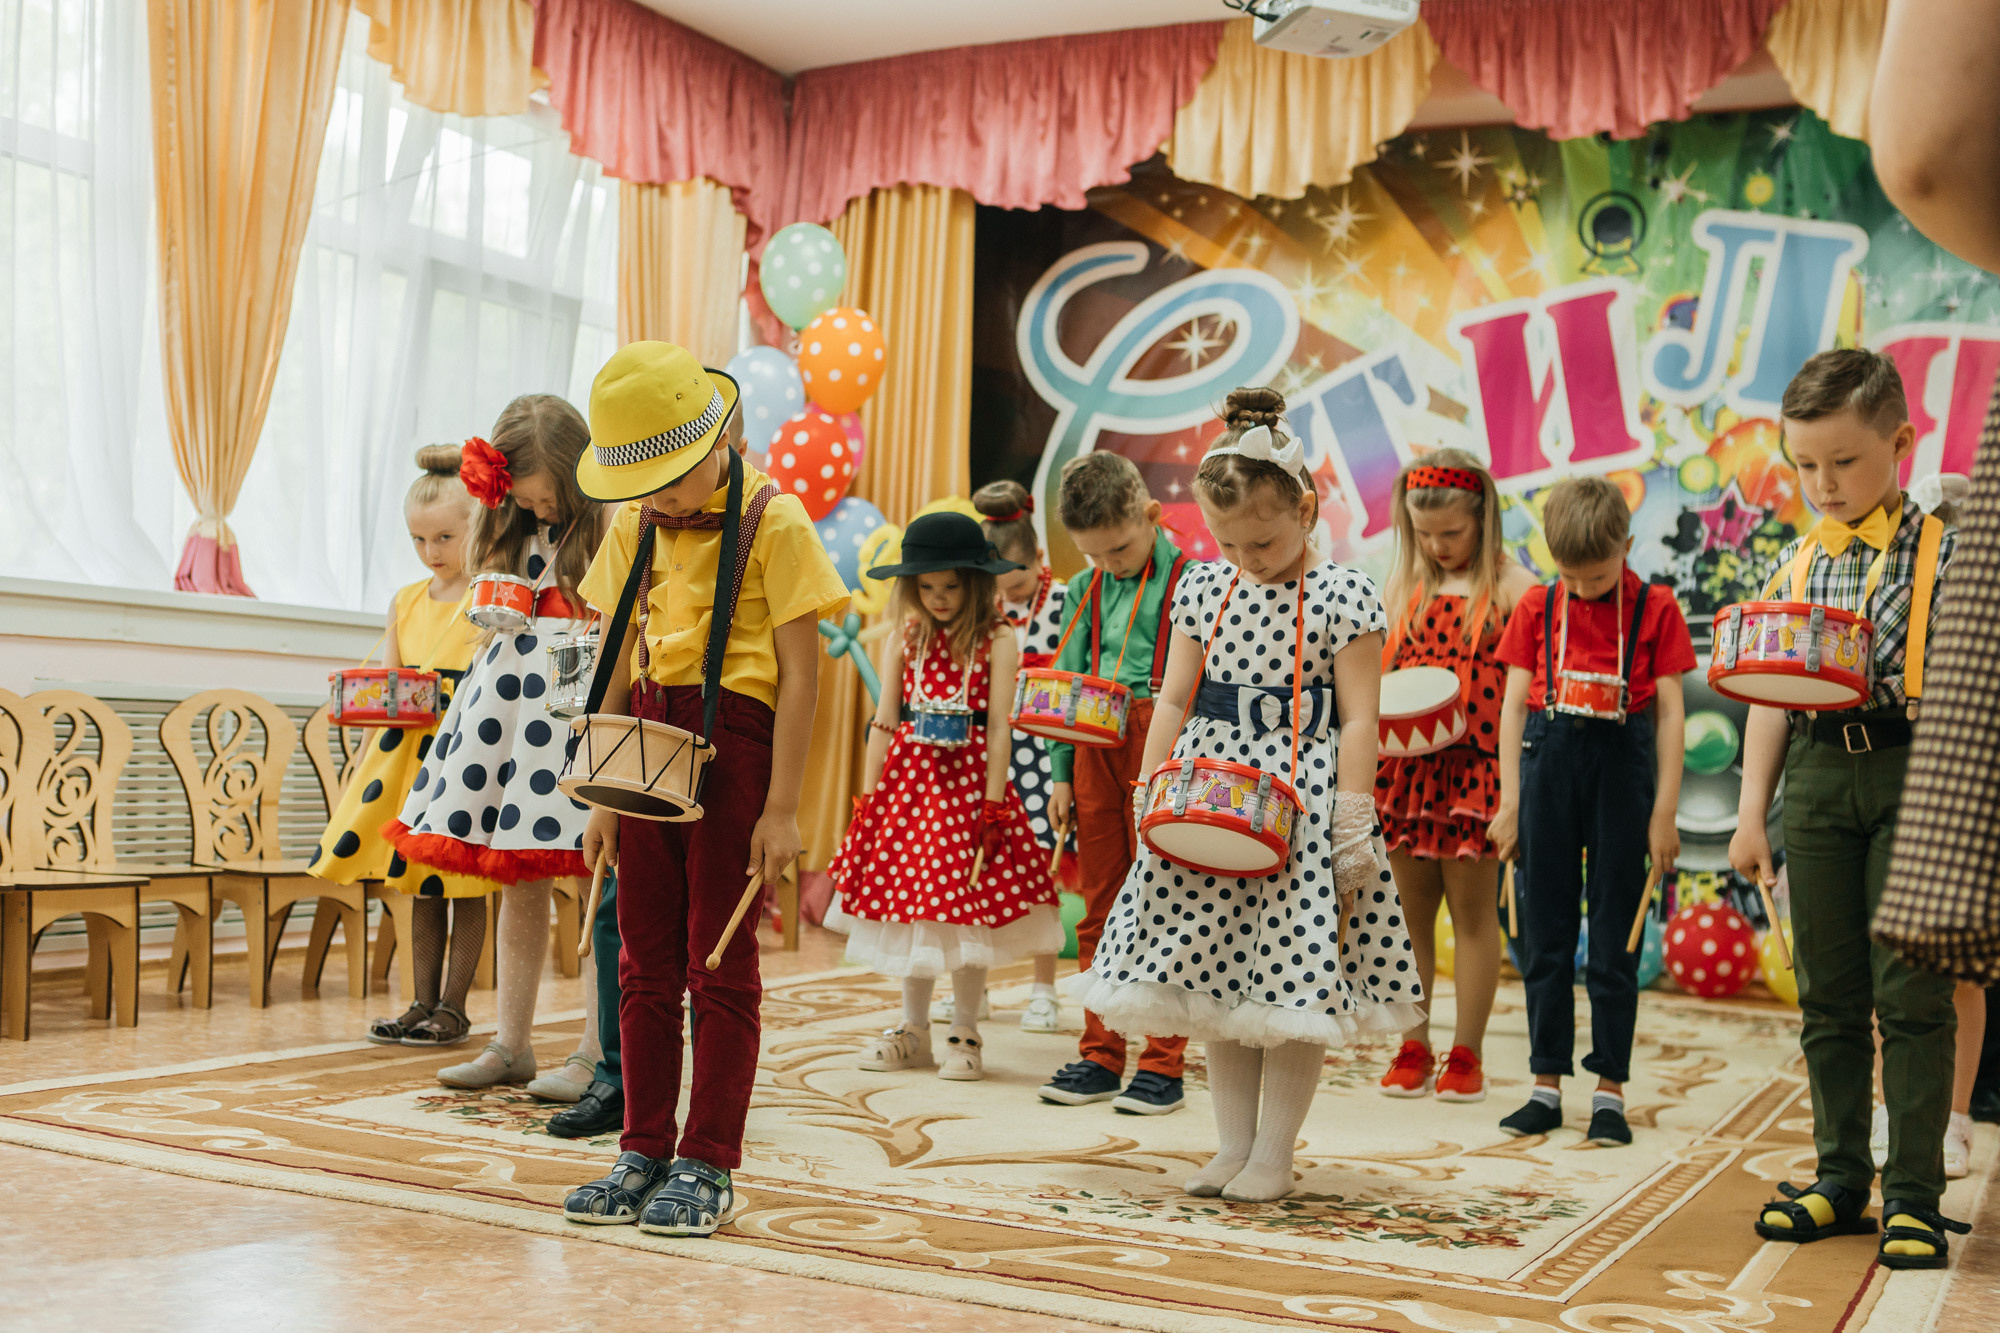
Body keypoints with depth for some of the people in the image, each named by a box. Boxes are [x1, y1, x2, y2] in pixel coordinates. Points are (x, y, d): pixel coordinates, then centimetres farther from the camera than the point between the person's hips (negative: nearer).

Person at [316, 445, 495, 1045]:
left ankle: (453, 1005, 9)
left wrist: (449, 701, -24)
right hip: (407, 752, 6)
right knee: (419, 884, 11)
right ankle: (423, 1002, 19)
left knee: (463, 884, 1)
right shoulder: (405, 603, 11)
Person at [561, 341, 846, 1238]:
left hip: (734, 739, -5)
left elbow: (800, 673, -9)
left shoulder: (773, 523, -7)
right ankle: (645, 1153, 19)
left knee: (719, 962, 0)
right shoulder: (633, 530, 10)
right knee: (645, 961, 9)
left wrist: (781, 809, -12)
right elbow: (621, 667, 14)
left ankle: (709, 1165, 9)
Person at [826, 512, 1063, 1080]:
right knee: (909, 904, 9)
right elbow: (884, 723, 7)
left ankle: (964, 1034, 14)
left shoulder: (996, 642, -4)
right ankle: (913, 1030, 21)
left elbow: (997, 729, -7)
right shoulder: (904, 641, 7)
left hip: (968, 779, -3)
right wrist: (868, 796, 1)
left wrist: (991, 807, -11)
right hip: (908, 778, 4)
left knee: (968, 910, 0)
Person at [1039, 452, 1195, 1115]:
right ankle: (1100, 1056, 19)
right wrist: (1060, 772, 10)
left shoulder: (1188, 583, -2)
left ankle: (1163, 1062, 7)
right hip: (1095, 754, 5)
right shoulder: (1084, 590, 14)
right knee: (1100, 911, 10)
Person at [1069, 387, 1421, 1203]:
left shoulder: (1344, 599, -7)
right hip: (1212, 794, 5)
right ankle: (1231, 1145, 22)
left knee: (1294, 975, 0)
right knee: (1217, 976, 9)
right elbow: (1174, 699, 10)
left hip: (1305, 798, -5)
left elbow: (1358, 721, -9)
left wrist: (1352, 828, -12)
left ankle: (1273, 1155, 14)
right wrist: (1150, 796, 3)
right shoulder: (1203, 590, 7)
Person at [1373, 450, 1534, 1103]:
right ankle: (1412, 1048, 20)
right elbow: (1377, 668, 13)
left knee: (1472, 907, 4)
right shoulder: (1403, 584, 11)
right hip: (1405, 763, 4)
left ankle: (1467, 1054, 14)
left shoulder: (1510, 585, -3)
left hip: (1476, 762, -4)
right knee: (1411, 908, 9)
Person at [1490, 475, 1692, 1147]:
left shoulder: (1655, 608, 1)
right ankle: (1547, 1085, 15)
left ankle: (1610, 1090, 10)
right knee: (1544, 931, 6)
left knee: (1614, 934, 2)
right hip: (1548, 760, 2)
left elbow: (1670, 711, 0)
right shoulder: (1536, 608, 7)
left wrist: (1664, 810, -4)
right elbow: (1514, 705, 7)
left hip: (1622, 762, -2)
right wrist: (1510, 801, 2)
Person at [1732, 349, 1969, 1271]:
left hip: (1911, 770, -4)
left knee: (1910, 991, -2)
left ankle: (1914, 1194, 7)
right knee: (1828, 991, 10)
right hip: (1815, 773, 4)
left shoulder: (1942, 551, -2)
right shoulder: (1795, 563, 10)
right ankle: (1841, 1179, 20)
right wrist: (1751, 811, 9)